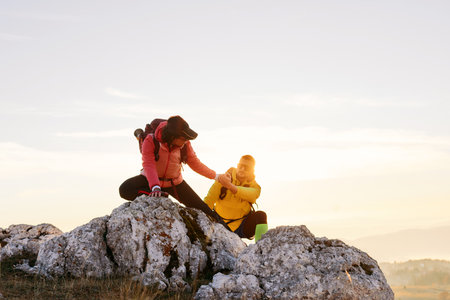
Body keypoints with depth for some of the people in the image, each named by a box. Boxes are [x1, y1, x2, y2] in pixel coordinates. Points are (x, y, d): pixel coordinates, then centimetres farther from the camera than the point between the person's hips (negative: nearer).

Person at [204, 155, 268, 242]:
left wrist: (230, 186, -53)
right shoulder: (222, 179, -10)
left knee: (261, 216, -27)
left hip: (241, 227, -2)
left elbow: (248, 194, -35)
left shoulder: (254, 187, -10)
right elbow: (208, 201, -15)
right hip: (220, 224, 2)